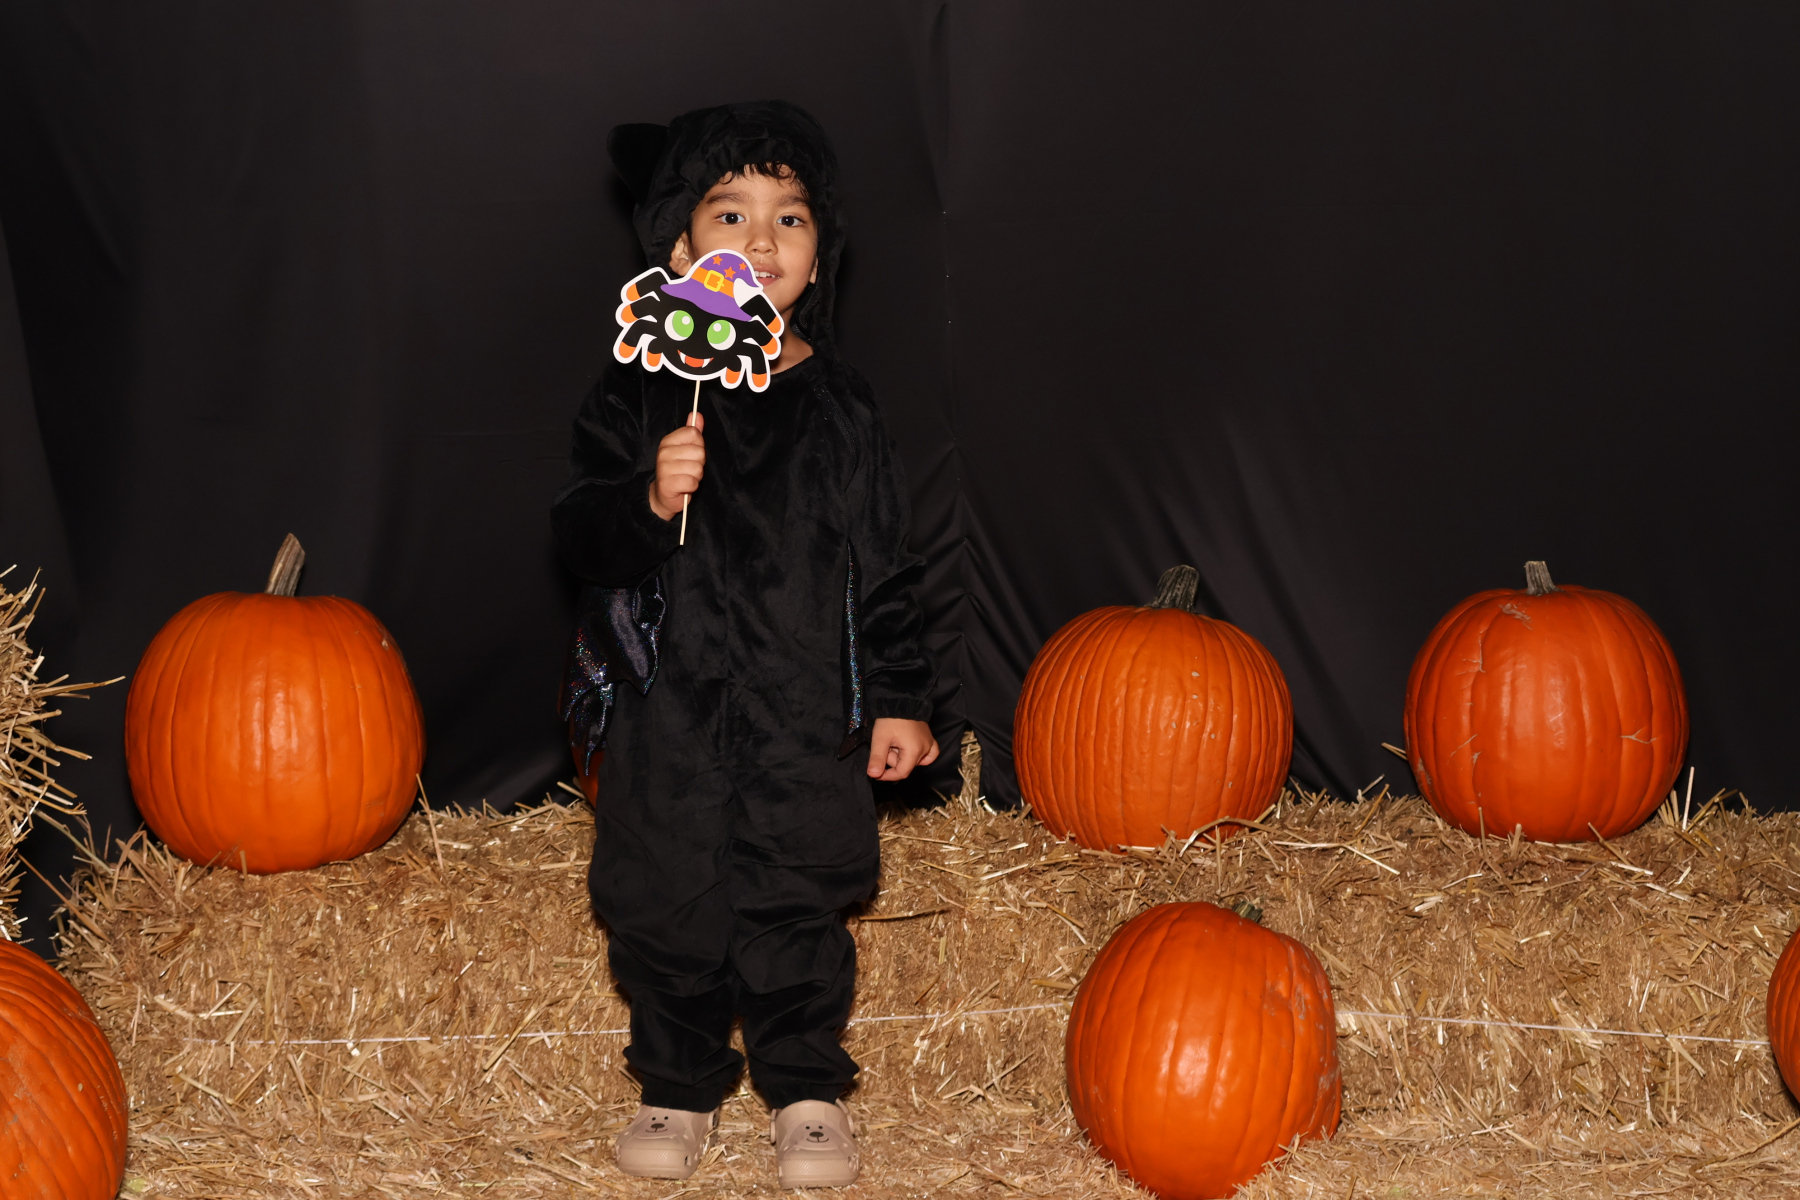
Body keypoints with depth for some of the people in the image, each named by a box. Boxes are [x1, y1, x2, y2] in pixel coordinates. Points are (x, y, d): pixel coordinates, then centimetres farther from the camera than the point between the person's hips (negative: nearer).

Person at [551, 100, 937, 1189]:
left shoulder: (839, 405, 1)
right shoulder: (640, 393, -2)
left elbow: (884, 559, 7)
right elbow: (580, 535, -6)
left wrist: (899, 697, 5)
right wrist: (648, 502, -26)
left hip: (805, 711, 0)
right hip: (670, 704, 0)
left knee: (799, 904, 6)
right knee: (665, 903, 8)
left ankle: (807, 1088, 26)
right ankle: (680, 1084, 28)